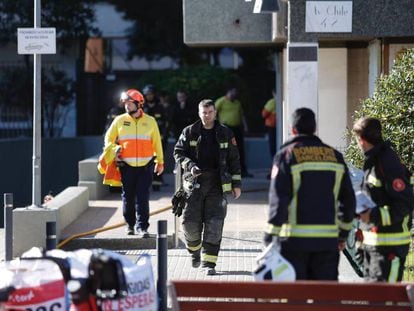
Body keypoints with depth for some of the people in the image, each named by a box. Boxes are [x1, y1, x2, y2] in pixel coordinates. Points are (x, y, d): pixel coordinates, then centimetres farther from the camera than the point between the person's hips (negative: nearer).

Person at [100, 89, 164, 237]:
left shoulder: (150, 121, 5)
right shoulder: (119, 120, 5)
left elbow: (157, 143, 10)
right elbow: (109, 138, 14)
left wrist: (160, 162, 10)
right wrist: (114, 151, -3)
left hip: (146, 165, -1)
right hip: (126, 165, 1)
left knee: (143, 197, -7)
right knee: (128, 196, 7)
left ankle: (142, 226, -5)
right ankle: (130, 225, 21)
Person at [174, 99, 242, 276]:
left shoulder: (225, 134, 7)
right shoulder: (189, 132, 5)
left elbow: (234, 160, 10)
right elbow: (178, 152, 6)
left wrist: (236, 184, 6)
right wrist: (190, 166, -13)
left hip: (217, 183, 0)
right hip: (195, 182, 0)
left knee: (214, 224, -6)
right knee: (190, 222, -2)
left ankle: (209, 263, -1)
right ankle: (195, 251, 28)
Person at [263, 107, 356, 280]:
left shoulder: (286, 155, -4)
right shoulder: (335, 156, 10)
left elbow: (278, 199, -10)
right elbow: (348, 199, 14)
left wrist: (271, 236, -7)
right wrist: (343, 232, 24)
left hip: (294, 240, -3)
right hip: (328, 240, 3)